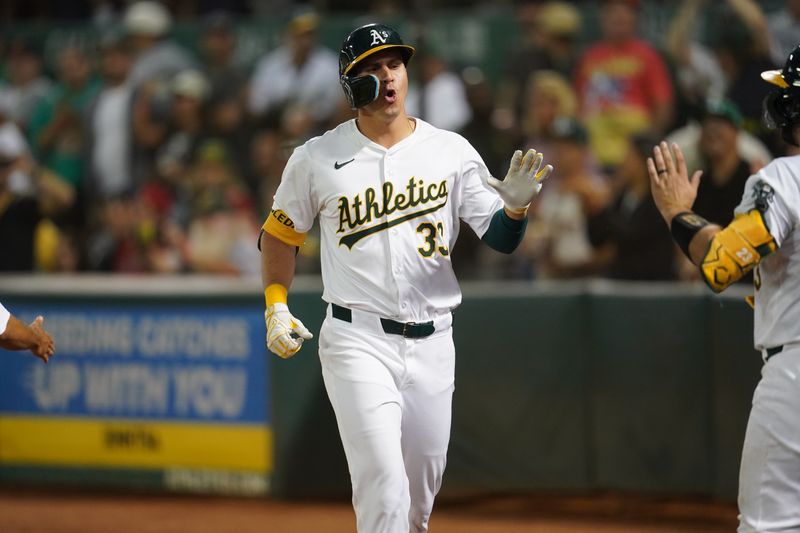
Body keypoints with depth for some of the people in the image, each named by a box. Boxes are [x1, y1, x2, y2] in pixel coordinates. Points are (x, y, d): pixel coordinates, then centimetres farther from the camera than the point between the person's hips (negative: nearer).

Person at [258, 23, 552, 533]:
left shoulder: (451, 151, 2)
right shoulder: (317, 159, 0)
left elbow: (501, 239, -1)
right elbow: (281, 232, 13)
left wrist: (516, 206, -23)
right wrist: (276, 307, 2)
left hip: (432, 343, 3)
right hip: (357, 341, -3)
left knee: (421, 491, 10)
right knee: (384, 487, -15)